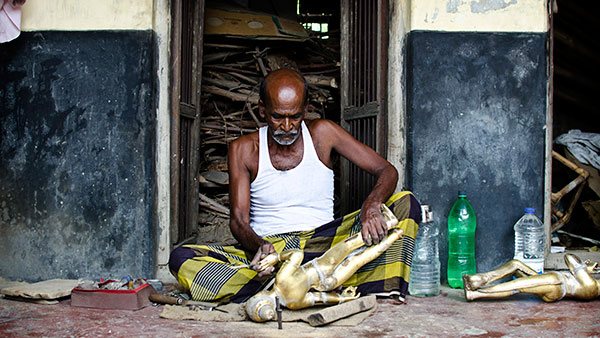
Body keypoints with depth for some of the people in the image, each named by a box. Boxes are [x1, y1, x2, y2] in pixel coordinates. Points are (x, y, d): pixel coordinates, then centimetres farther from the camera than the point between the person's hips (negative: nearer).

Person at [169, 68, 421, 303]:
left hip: (321, 243, 0)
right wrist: (258, 246, -28)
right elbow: (238, 218, -3)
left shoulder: (322, 134, 3)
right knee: (181, 259, -28)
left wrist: (371, 207, -25)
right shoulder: (243, 150, 3)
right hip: (266, 247, 0)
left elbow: (387, 171, -1)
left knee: (405, 203, -17)